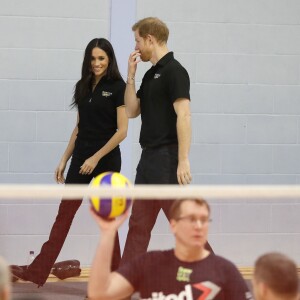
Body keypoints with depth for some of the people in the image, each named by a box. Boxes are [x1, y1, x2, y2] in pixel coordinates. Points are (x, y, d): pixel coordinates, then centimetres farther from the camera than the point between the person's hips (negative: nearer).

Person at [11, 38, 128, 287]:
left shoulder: (117, 87, -9)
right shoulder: (83, 86, 10)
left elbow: (122, 131, -13)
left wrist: (96, 158, -17)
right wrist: (64, 160, 13)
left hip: (106, 159, -6)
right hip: (80, 158, 6)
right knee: (64, 214, 3)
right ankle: (37, 273, 1)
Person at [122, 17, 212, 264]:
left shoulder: (174, 71, -12)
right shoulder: (150, 74, 16)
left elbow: (184, 116, -19)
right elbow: (132, 111, 17)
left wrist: (183, 161, -24)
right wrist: (131, 75, 8)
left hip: (167, 160, -9)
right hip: (149, 159, 9)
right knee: (138, 225, 9)